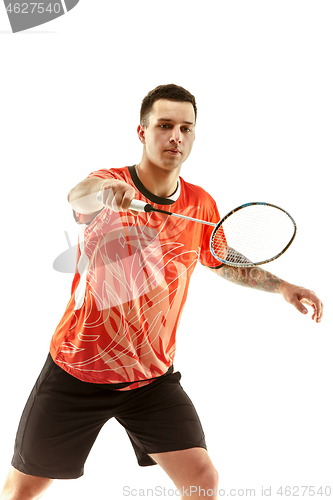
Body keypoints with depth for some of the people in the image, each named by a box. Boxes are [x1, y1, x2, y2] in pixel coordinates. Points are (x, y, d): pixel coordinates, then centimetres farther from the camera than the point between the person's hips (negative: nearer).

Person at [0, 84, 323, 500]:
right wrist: (103, 191, -60)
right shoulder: (109, 186, -12)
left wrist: (281, 286, 6)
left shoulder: (201, 204, 0)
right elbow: (78, 197, -37)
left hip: (152, 376, 3)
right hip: (75, 371, -2)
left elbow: (225, 263, 18)